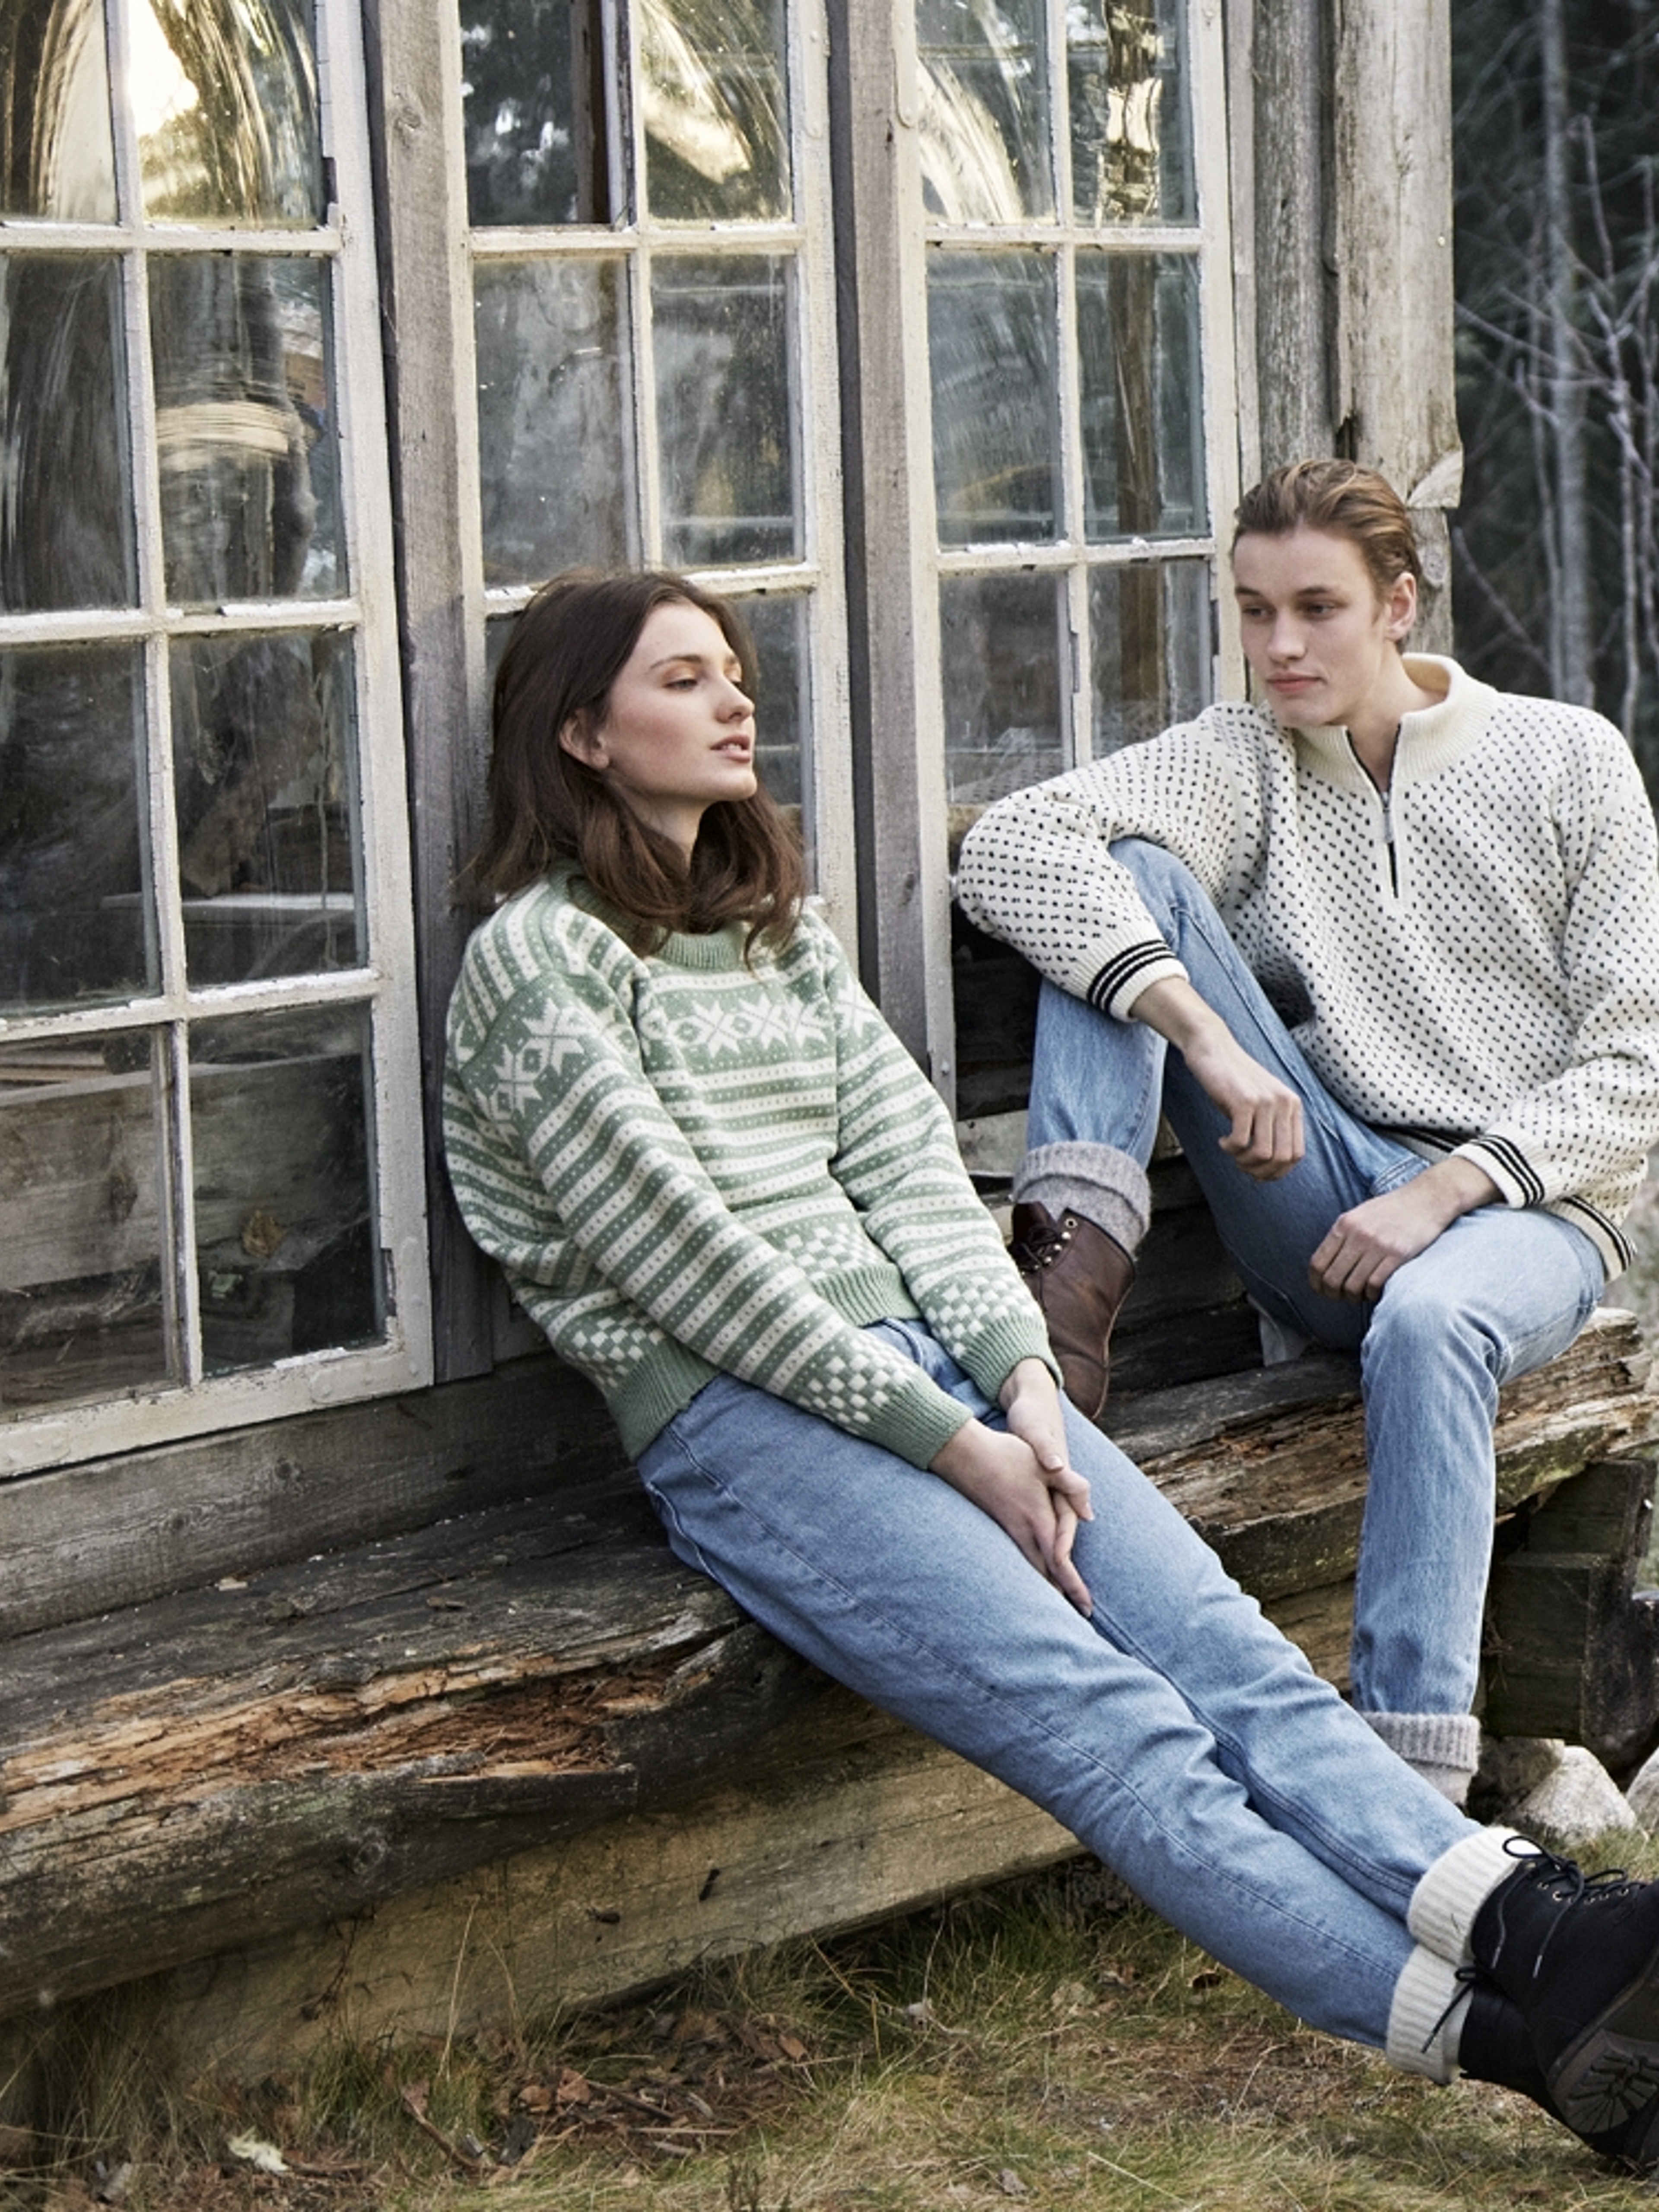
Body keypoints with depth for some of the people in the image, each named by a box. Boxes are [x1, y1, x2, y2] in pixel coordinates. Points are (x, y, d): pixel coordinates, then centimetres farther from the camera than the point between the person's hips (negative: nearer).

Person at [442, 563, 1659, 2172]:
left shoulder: (782, 930, 23)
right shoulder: (535, 962, -1)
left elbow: (910, 1168, 13)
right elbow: (688, 1265, -9)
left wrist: (1022, 1386, -5)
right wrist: (954, 1447, -11)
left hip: (925, 1352, 7)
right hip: (738, 1420, -7)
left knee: (1233, 1655, -19)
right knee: (1115, 1728, -25)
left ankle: (1525, 1921, -38)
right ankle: (1492, 2034, -37)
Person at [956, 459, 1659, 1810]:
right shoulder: (1242, 765, 6)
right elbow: (1009, 848, -14)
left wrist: (1444, 1192, -15)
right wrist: (1208, 1037, -26)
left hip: (1527, 1213, -2)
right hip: (1325, 1216, 3)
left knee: (1429, 1321, -41)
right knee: (1131, 876, -12)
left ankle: (1414, 1785, -46)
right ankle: (1076, 1269, -30)